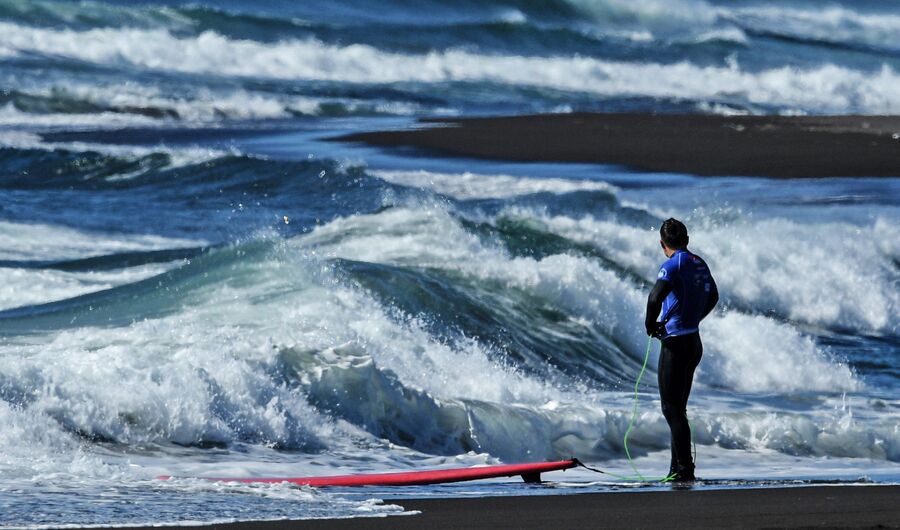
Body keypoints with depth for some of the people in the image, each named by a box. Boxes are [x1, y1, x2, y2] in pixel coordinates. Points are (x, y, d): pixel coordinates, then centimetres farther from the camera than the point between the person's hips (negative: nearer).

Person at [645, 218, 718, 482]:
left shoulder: (673, 265, -14)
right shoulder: (699, 264, 10)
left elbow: (655, 297, -28)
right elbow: (712, 297, 25)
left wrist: (651, 324, -11)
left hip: (675, 343, -8)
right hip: (694, 340, 8)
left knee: (672, 408, -5)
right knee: (678, 408, 15)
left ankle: (684, 469, -10)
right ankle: (678, 468, 16)